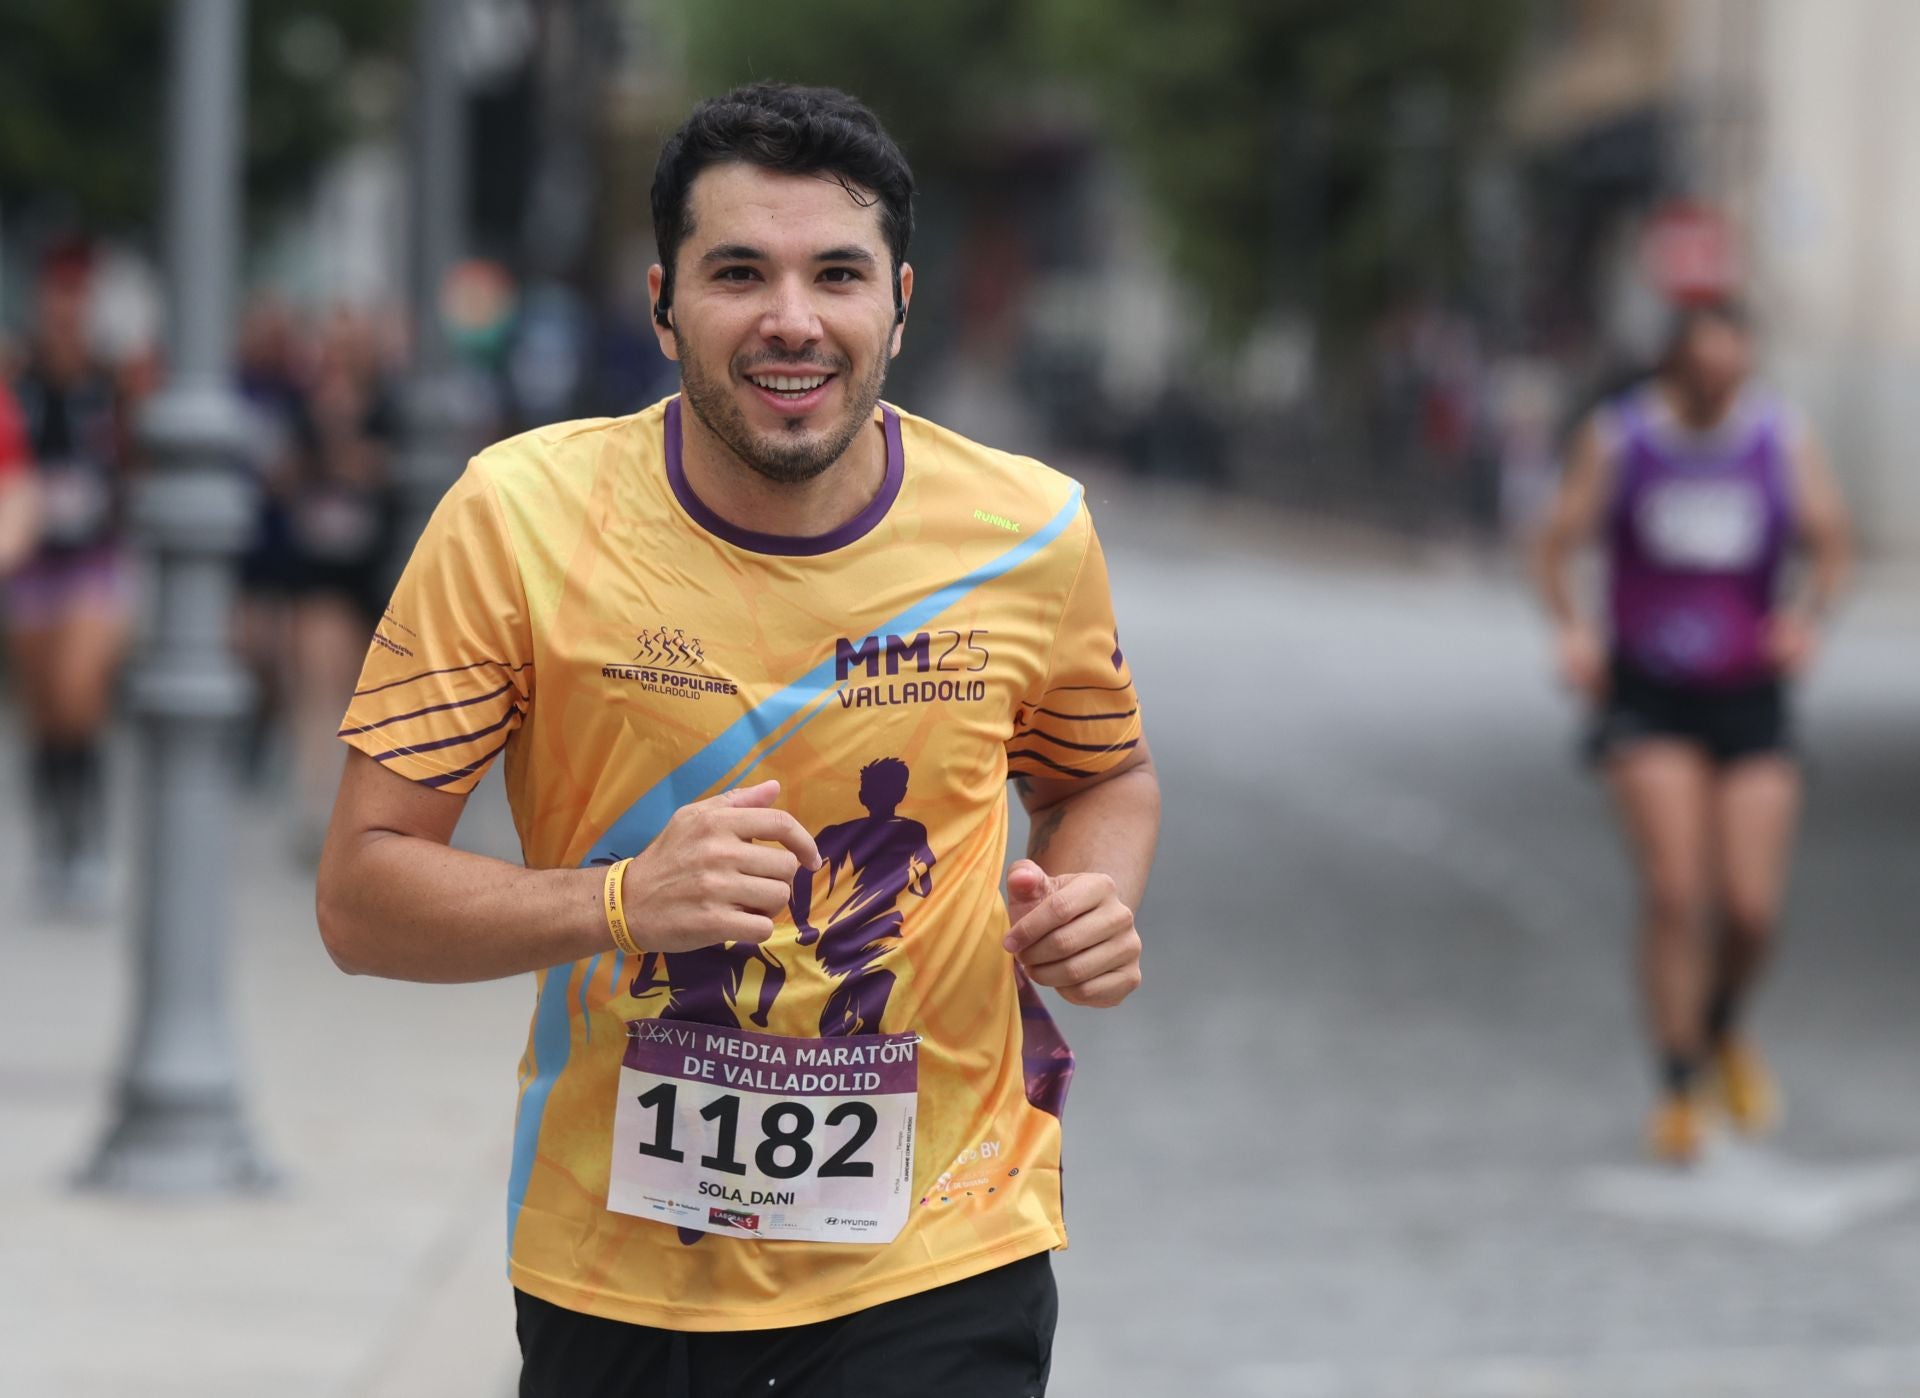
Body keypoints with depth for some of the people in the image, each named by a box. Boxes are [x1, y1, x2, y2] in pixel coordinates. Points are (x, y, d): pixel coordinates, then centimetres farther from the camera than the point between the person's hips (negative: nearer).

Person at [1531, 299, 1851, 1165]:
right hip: (1648, 702, -1)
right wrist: (1571, 629, -26)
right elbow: (1555, 549, -7)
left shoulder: (1785, 443, -4)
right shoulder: (1616, 440, -7)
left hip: (1750, 702, 1)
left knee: (1751, 910, -6)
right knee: (1674, 895, -15)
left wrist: (1806, 615, -26)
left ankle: (1724, 1030, 27)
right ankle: (1680, 1089, -1)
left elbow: (1830, 551, -4)